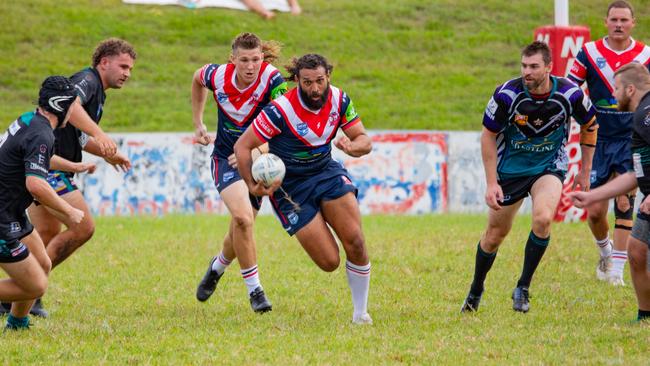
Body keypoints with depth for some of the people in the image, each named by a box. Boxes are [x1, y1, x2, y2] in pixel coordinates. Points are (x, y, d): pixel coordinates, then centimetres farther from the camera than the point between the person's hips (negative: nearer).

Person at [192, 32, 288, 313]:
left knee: (240, 229, 9)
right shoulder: (218, 76, -13)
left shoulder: (272, 80, -22)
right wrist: (198, 124, 13)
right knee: (243, 218, -23)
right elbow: (197, 79, 12)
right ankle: (254, 289, -10)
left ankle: (218, 267, 44)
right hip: (226, 158, 0)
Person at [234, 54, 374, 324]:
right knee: (329, 262, -10)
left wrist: (351, 146, -24)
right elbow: (242, 146, -17)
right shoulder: (280, 110, -24)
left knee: (356, 243, -13)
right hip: (290, 187, -4)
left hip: (326, 170, 4)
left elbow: (364, 140, 0)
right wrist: (252, 186, -29)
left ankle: (360, 312, 5)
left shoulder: (339, 99, -9)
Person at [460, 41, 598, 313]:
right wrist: (491, 183, -11)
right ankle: (475, 292, 32)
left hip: (549, 167, 0)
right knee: (495, 234, 7)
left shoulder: (570, 93, -18)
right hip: (510, 167, 0)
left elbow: (589, 126, 3)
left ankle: (523, 288, -10)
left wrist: (585, 172, 7)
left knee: (542, 219, -27)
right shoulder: (507, 94, -21)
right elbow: (488, 135, -8)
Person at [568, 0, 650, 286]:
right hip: (598, 140, 1)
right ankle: (605, 251, 31)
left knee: (624, 205, -10)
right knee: (594, 211, 1)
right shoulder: (589, 53, -2)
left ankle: (616, 271, -3)